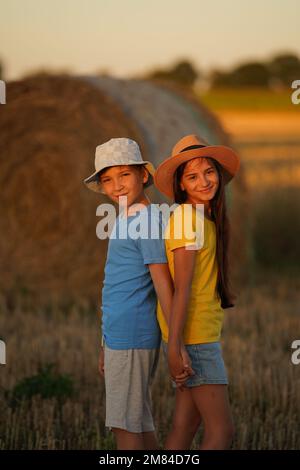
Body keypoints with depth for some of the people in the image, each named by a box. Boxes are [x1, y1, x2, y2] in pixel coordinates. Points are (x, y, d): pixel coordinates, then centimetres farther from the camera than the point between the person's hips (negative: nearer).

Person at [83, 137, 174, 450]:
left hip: (131, 337, -10)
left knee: (125, 425, -5)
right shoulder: (125, 221, 17)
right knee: (137, 423, 14)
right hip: (120, 337, 10)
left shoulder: (149, 222, -12)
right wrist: (107, 345, 22)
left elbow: (163, 284, -17)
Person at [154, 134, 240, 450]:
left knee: (185, 425, 10)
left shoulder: (205, 216, 12)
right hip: (193, 336, -9)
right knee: (221, 430, -6)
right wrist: (174, 349, -21)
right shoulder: (189, 216, -16)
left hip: (201, 334, 9)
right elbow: (182, 287, -20)